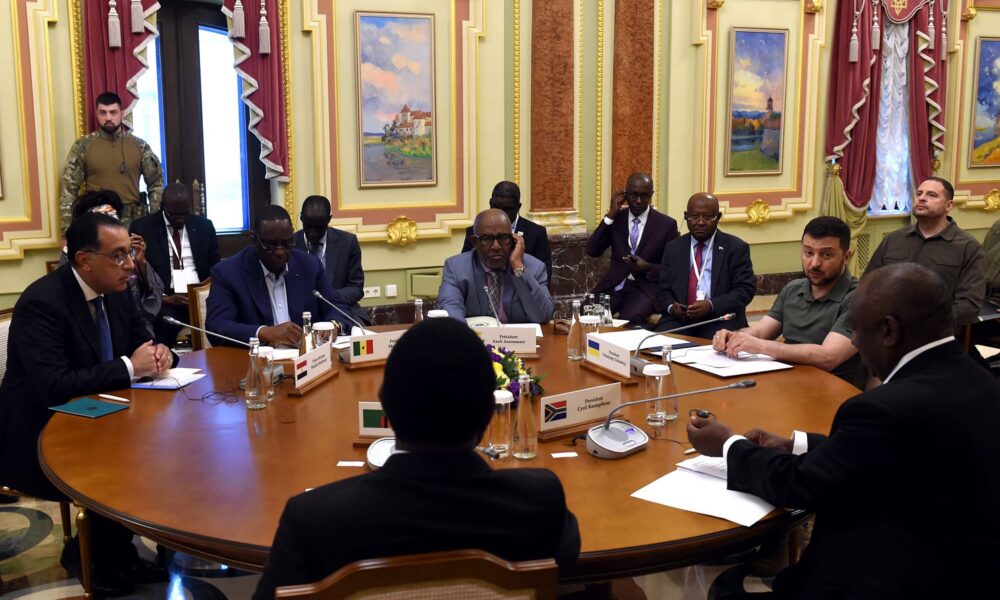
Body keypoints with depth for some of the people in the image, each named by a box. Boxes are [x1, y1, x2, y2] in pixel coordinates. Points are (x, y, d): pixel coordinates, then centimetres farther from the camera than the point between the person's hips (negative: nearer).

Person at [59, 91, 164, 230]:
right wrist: (68, 229, -6)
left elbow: (156, 183, 9)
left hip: (133, 220, 1)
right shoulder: (82, 146, 1)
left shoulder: (139, 146, 5)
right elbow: (69, 188, 0)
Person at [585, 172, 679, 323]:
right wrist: (610, 215, -7)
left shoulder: (666, 224, 2)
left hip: (645, 288, -2)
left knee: (629, 318, -35)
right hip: (613, 285, 3)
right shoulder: (616, 218, 10)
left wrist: (648, 268, -16)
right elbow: (591, 251, -2)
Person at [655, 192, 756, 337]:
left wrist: (711, 305, -18)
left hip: (720, 321, -2)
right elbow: (663, 289, 14)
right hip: (679, 319, 2)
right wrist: (671, 307, -10)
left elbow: (745, 289, -3)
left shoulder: (736, 248, 4)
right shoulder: (673, 248, 14)